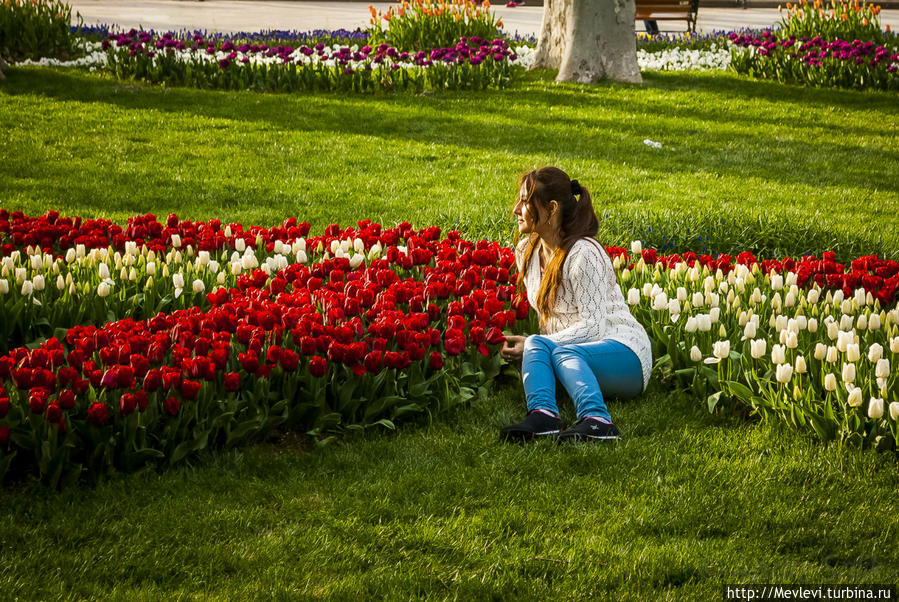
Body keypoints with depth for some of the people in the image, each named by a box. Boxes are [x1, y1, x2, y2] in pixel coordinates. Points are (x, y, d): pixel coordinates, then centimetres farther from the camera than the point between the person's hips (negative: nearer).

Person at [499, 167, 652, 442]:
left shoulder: (583, 254, -14)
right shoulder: (525, 252, 11)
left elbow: (593, 326, -18)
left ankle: (596, 418, -61)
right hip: (567, 350, 7)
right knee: (535, 346, -27)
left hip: (623, 356, -7)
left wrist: (531, 344, -19)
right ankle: (543, 414, -53)